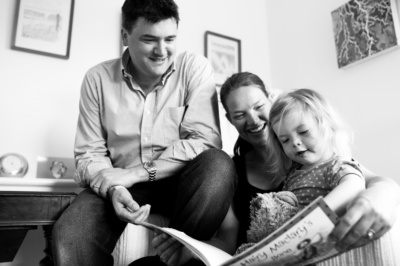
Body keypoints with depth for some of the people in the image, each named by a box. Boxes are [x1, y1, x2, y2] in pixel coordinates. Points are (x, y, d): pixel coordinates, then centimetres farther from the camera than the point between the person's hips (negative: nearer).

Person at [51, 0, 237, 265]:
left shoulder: (195, 68, -8)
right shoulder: (98, 79, -2)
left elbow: (205, 140, -16)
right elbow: (90, 153, 0)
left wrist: (137, 172, -20)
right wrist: (113, 188, -22)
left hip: (180, 182, 1)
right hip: (121, 187, 0)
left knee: (218, 165, -31)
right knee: (69, 236, -27)